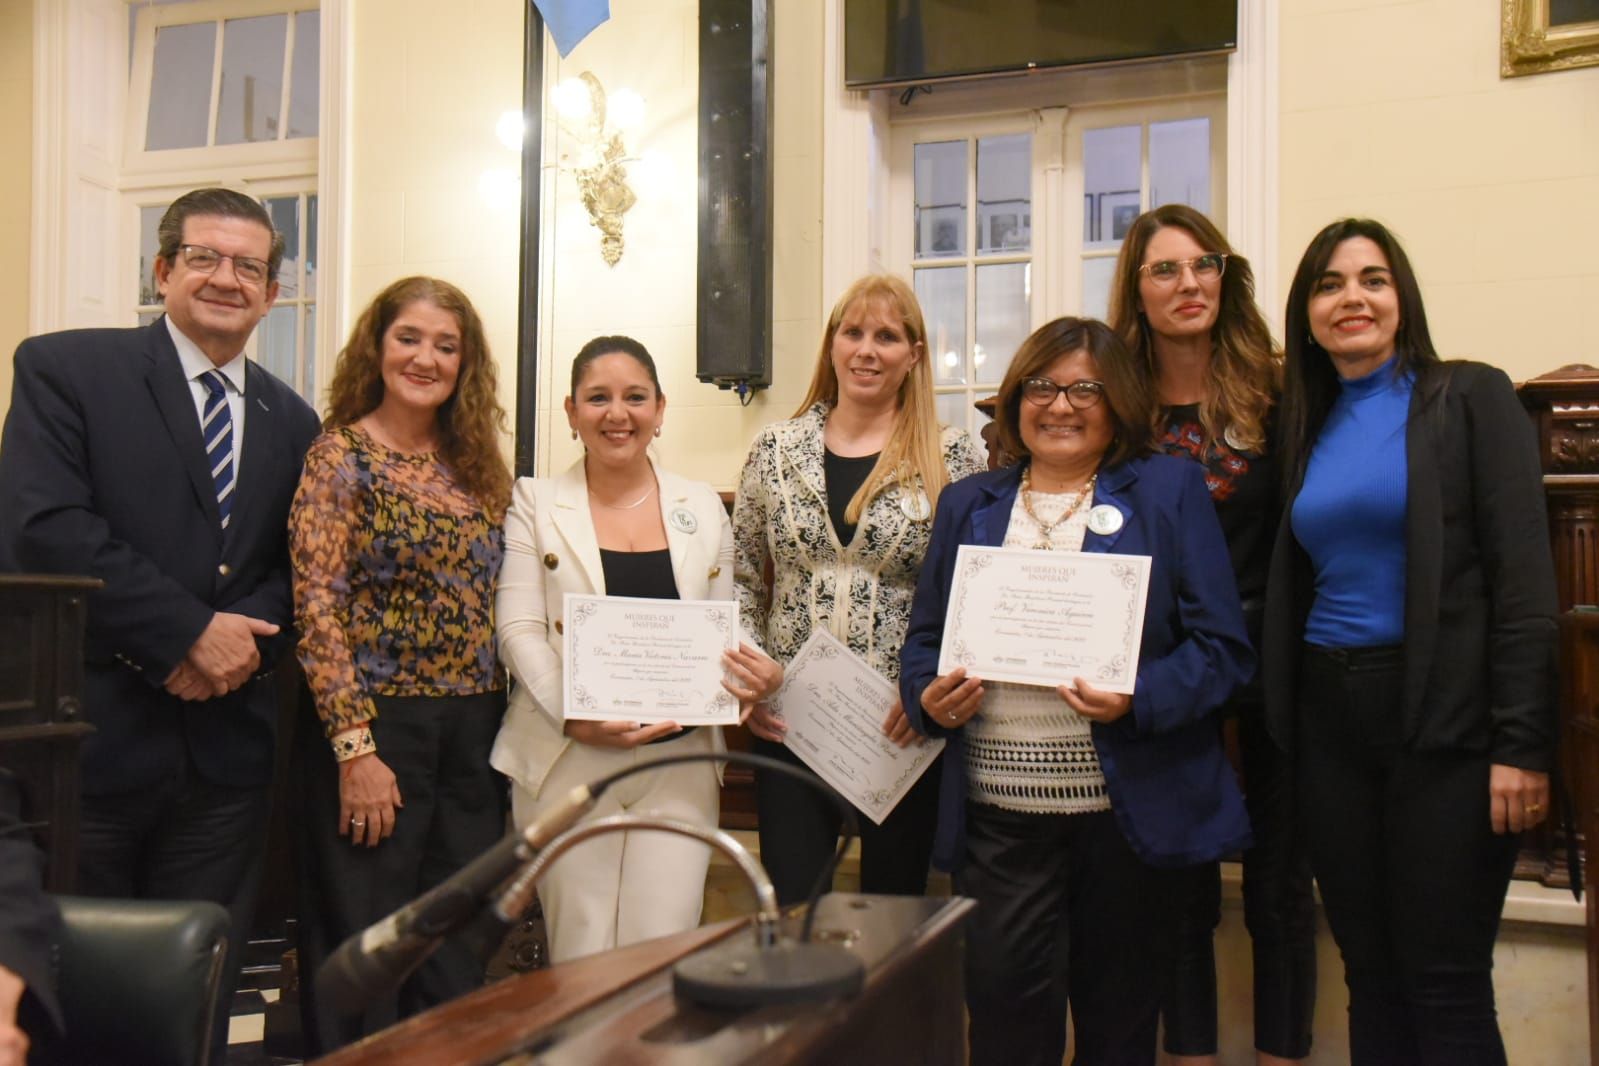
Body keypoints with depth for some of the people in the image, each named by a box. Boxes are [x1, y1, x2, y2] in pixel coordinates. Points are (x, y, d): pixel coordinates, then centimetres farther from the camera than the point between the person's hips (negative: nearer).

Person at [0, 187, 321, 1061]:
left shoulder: (291, 421, 12)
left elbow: (296, 566, 11)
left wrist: (248, 635, -11)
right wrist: (189, 630, -17)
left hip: (227, 750, 4)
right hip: (87, 735, -4)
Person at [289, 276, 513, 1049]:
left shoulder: (475, 466, 11)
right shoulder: (341, 456, -5)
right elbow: (318, 610, -11)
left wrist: (499, 720, 5)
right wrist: (354, 747, -17)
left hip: (473, 732, 5)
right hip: (377, 729, -5)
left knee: (458, 955, 12)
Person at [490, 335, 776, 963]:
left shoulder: (703, 509, 12)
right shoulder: (535, 502, 5)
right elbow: (518, 630, -3)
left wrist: (754, 671, -9)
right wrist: (575, 715, -17)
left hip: (679, 761, 2)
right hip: (567, 759, -1)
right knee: (581, 957, 4)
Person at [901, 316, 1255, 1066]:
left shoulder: (1170, 489, 5)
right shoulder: (968, 504, 14)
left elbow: (1223, 646, -2)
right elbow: (924, 639, 15)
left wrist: (1137, 701, -18)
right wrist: (929, 699, -7)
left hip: (1131, 809, -1)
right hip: (996, 810, 2)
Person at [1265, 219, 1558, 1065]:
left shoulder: (1470, 398, -2)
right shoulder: (1310, 427, 13)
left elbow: (1522, 576, -9)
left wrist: (1522, 742, -15)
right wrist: (1283, 723, 7)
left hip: (1443, 719, -5)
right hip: (1329, 720, 5)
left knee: (1446, 986, 0)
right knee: (1370, 976, 12)